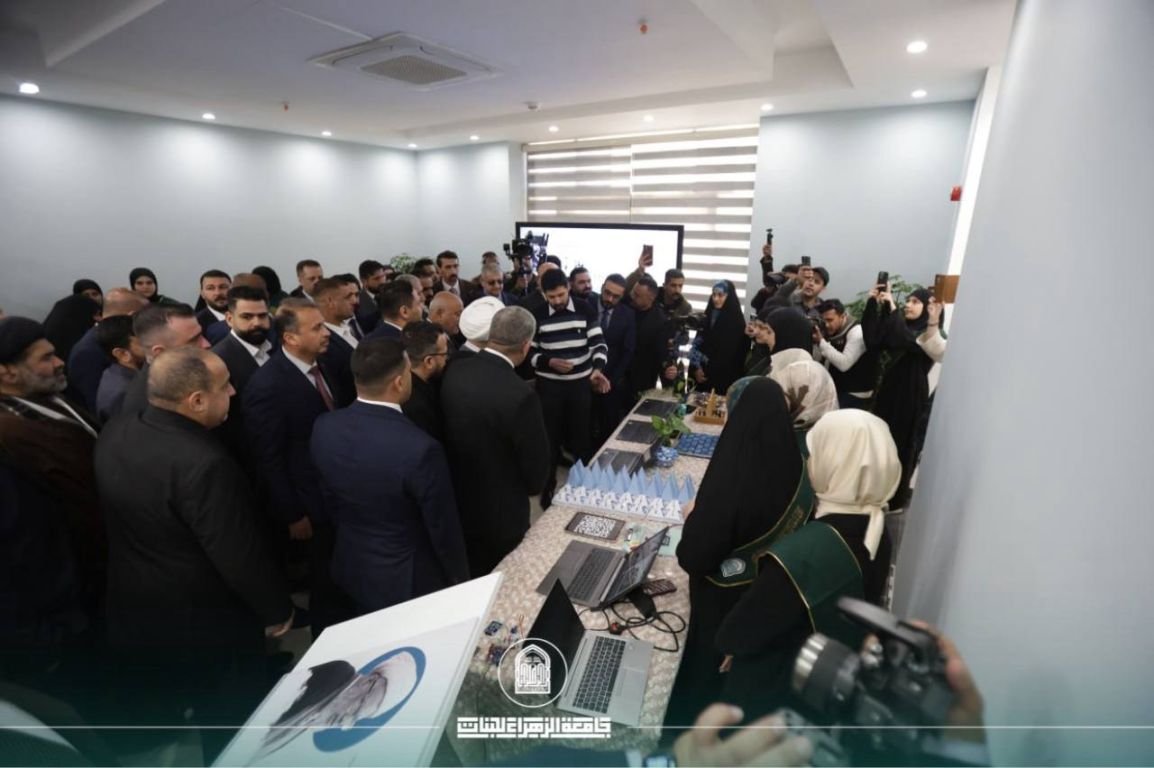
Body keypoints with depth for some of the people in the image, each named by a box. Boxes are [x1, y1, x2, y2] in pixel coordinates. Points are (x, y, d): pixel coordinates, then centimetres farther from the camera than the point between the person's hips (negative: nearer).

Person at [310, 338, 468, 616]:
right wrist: (460, 576, -3)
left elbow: (330, 499, 2)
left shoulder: (324, 427, -14)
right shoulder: (420, 449, -35)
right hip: (409, 578, -5)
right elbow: (443, 528, -22)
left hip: (351, 567, 6)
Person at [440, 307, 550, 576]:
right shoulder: (521, 396, -31)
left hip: (456, 501, 6)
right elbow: (537, 467, -18)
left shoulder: (454, 371, -10)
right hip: (500, 513, -6)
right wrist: (533, 485, 4)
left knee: (468, 581, 29)